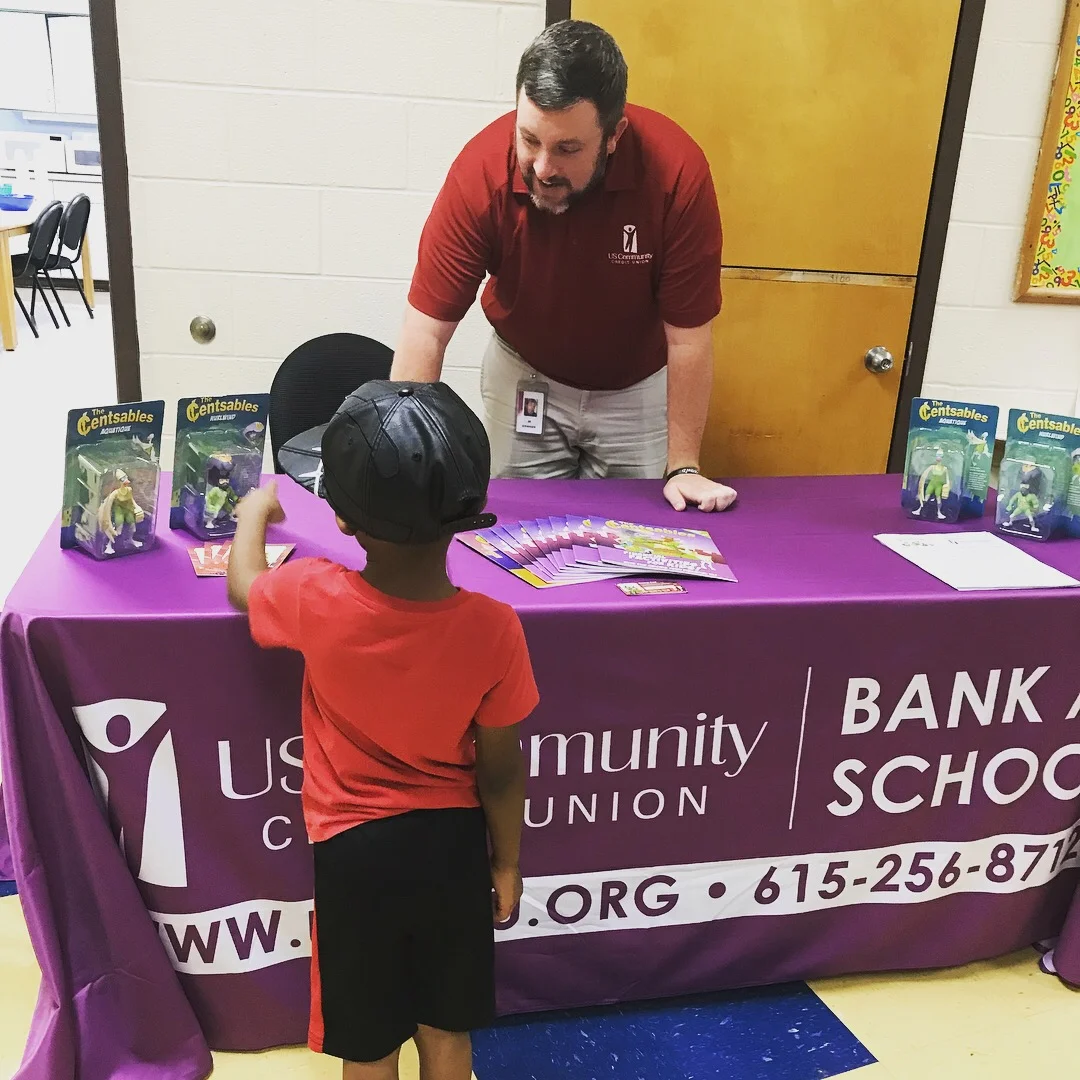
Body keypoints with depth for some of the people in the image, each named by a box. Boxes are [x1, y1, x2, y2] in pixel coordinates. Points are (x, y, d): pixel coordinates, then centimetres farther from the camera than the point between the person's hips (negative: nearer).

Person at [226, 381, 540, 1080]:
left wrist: (256, 509, 22)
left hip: (356, 847, 0)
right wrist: (507, 861, 8)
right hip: (451, 840, 1)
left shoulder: (315, 601, -22)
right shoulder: (492, 627, -22)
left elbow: (244, 585, 3)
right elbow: (500, 770, -10)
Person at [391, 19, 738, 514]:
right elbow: (426, 329, -25)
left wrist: (682, 468, -19)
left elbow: (688, 337, -21)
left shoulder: (677, 171, -29)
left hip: (637, 388, 0)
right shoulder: (481, 169, -27)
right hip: (525, 375, 1)